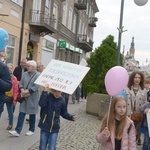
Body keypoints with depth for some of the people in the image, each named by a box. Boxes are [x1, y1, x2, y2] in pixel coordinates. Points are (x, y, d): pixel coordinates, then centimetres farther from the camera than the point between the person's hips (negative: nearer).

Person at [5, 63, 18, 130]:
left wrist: (15, 99, -6)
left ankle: (10, 124, 22)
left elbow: (16, 90, -4)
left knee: (10, 111, 8)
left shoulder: (14, 78, -5)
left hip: (10, 97, -1)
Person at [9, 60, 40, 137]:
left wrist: (26, 92, -20)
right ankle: (17, 131, 2)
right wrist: (22, 90, -13)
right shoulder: (25, 74, 7)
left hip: (32, 98, -4)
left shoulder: (38, 75, -10)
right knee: (21, 113, 1)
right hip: (24, 97, 5)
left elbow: (36, 86, -19)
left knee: (32, 114, 10)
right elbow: (21, 83, 6)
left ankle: (31, 130, 25)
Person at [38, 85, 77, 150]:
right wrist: (45, 91, -33)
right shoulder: (47, 96, -10)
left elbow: (64, 113, 9)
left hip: (54, 128, 1)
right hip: (45, 126, -1)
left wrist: (71, 117, -7)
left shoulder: (62, 101, -3)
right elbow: (41, 104, -30)